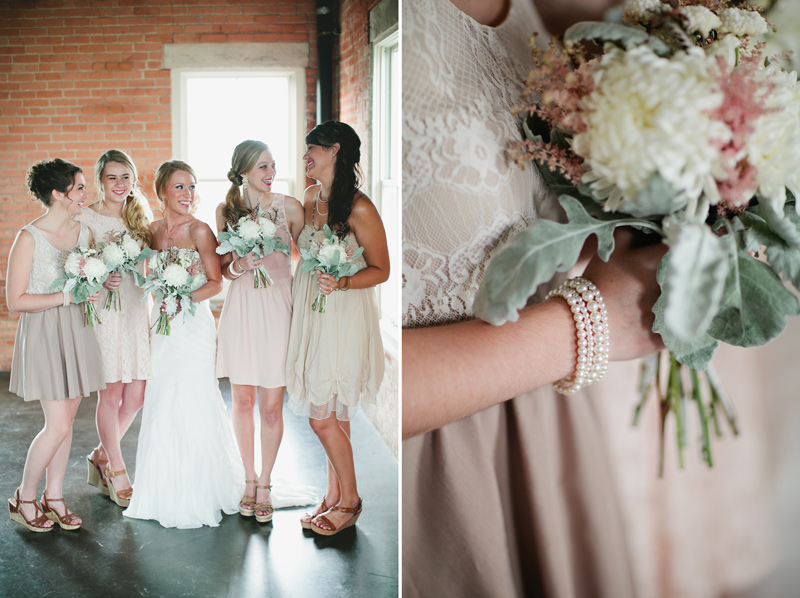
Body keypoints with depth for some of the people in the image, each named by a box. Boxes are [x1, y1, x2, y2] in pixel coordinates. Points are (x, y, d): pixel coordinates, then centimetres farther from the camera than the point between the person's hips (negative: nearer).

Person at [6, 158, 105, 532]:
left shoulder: (84, 232, 6)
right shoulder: (29, 238, -13)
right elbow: (16, 300, -14)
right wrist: (67, 297, -20)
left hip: (77, 331, 6)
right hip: (44, 336, -6)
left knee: (65, 421, 10)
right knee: (58, 425, -7)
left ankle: (54, 496, 23)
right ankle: (24, 499, 14)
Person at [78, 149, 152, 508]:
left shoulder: (140, 218, 12)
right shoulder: (86, 219, -3)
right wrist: (101, 279, -22)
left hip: (137, 311, 5)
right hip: (104, 313, -5)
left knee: (136, 395, 5)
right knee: (111, 395, 0)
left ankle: (101, 456, 28)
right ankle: (117, 472, 17)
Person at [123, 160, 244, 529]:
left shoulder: (199, 231, -8)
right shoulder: (153, 231, 8)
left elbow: (215, 283, -8)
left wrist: (181, 302, -20)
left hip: (194, 324, -6)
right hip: (163, 326, 6)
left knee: (192, 404, -2)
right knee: (161, 406, 10)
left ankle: (199, 495, 12)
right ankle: (167, 492, 25)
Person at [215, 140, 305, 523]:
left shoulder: (290, 207, 0)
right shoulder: (226, 211, 5)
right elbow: (223, 268, 12)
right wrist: (237, 266, -11)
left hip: (278, 308, -1)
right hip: (240, 308, 2)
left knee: (271, 406, 2)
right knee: (242, 401, 9)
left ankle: (265, 484, 18)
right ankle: (249, 479, 26)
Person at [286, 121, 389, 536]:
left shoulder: (359, 209, -13)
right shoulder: (309, 199, 11)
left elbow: (380, 270, -9)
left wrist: (342, 283, -23)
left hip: (342, 317, -7)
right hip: (309, 314, 7)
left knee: (322, 417, -5)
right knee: (334, 415, 13)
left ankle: (349, 501, 13)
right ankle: (334, 497, 24)